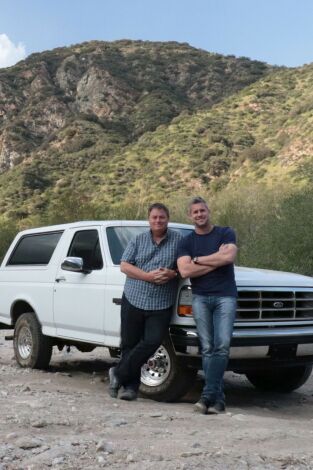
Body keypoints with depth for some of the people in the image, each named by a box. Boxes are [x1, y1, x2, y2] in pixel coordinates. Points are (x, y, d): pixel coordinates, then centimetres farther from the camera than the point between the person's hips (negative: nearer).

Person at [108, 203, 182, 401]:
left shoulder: (179, 240, 6)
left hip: (162, 304, -1)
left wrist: (173, 274, -14)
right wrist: (148, 276, -11)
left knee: (152, 341, -13)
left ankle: (119, 373, 3)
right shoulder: (138, 240, 9)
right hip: (133, 299, 1)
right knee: (129, 344, 4)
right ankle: (131, 386, 16)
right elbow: (124, 266, 2)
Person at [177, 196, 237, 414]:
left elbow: (229, 257, -11)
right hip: (200, 298, 2)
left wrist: (198, 260, -2)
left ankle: (208, 395, -11)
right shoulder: (186, 242, 13)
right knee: (207, 348, -4)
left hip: (225, 296, -2)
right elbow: (185, 271, -3)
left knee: (222, 346, -13)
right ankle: (218, 398, -3)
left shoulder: (225, 233, 8)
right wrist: (216, 262, -5)